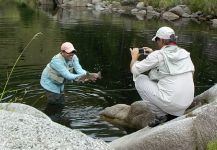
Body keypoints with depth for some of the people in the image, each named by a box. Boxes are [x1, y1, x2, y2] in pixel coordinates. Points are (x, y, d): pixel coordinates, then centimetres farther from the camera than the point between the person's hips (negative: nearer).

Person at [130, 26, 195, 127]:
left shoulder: (158, 55, -11)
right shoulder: (185, 53, 8)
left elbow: (134, 70, -3)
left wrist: (134, 56, 17)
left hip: (170, 103, -7)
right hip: (187, 103, 7)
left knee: (139, 79, 8)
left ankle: (160, 115, 7)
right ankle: (175, 115, 18)